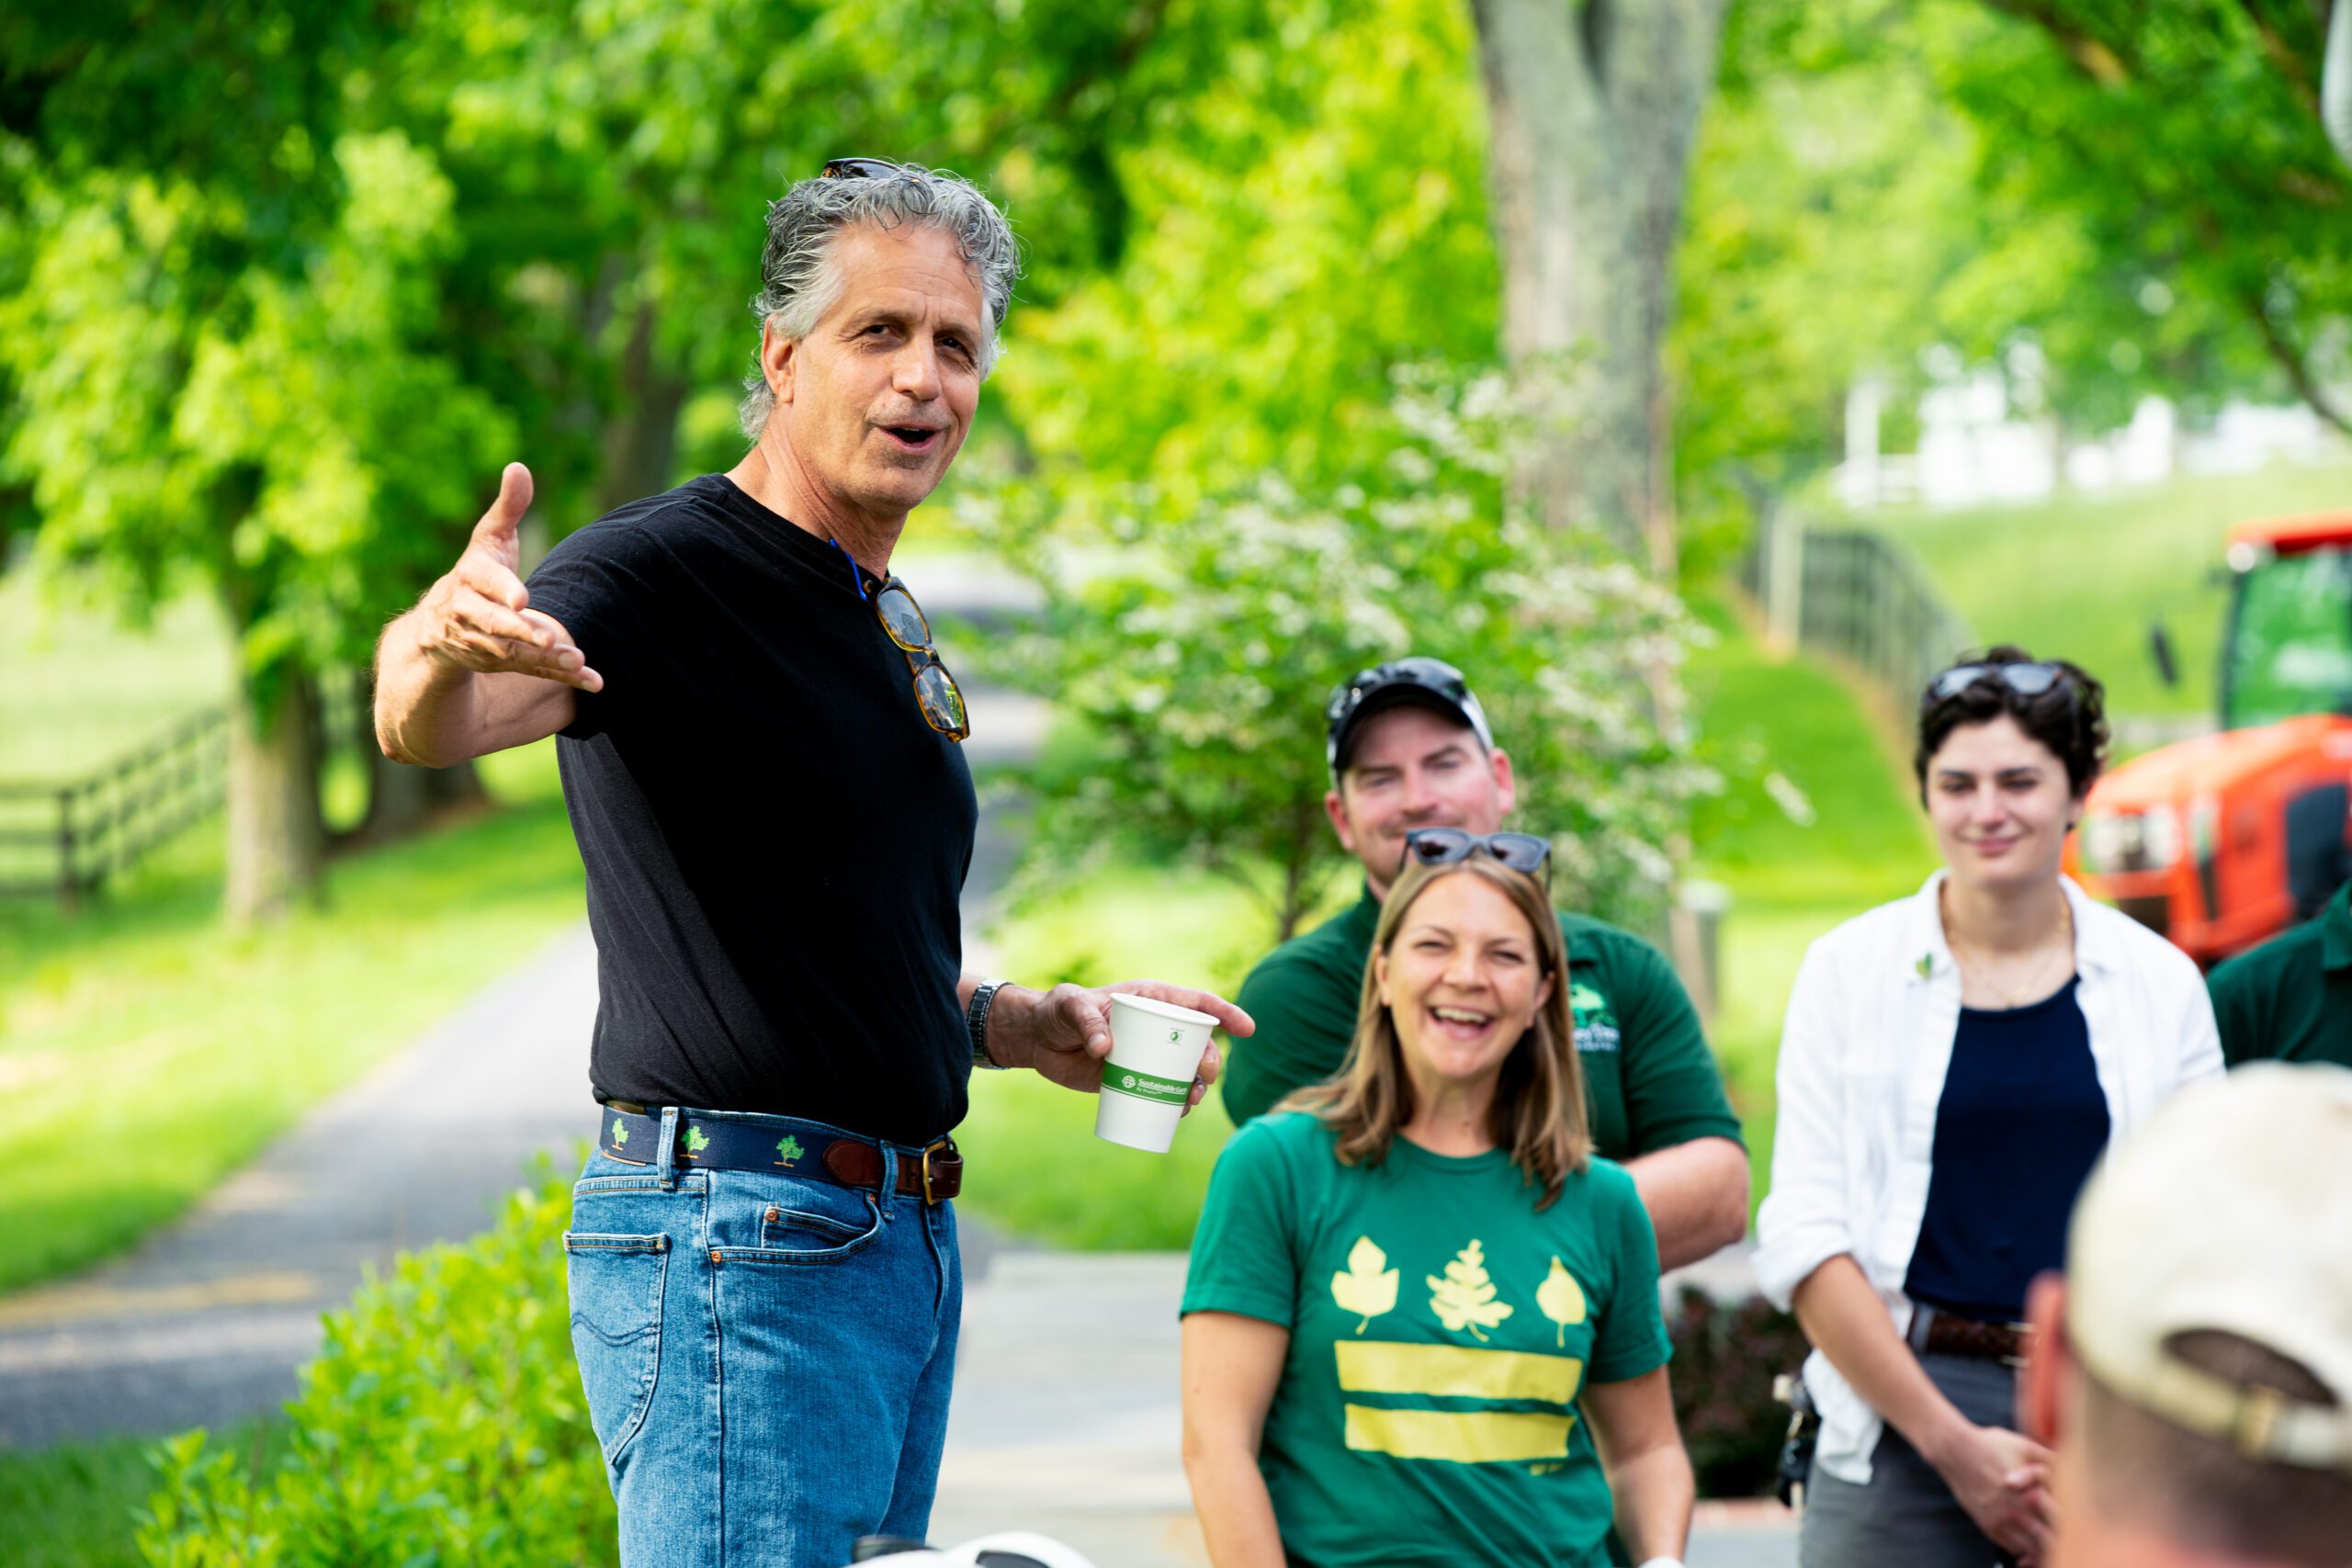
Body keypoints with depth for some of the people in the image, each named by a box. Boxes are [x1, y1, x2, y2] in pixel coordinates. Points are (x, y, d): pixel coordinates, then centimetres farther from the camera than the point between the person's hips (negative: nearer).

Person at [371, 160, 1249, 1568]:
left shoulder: (892, 630, 18)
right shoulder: (660, 571, -10)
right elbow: (426, 726, -30)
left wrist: (1035, 1026, 14)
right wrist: (440, 647, -52)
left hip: (901, 1238, 9)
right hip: (736, 1240, -9)